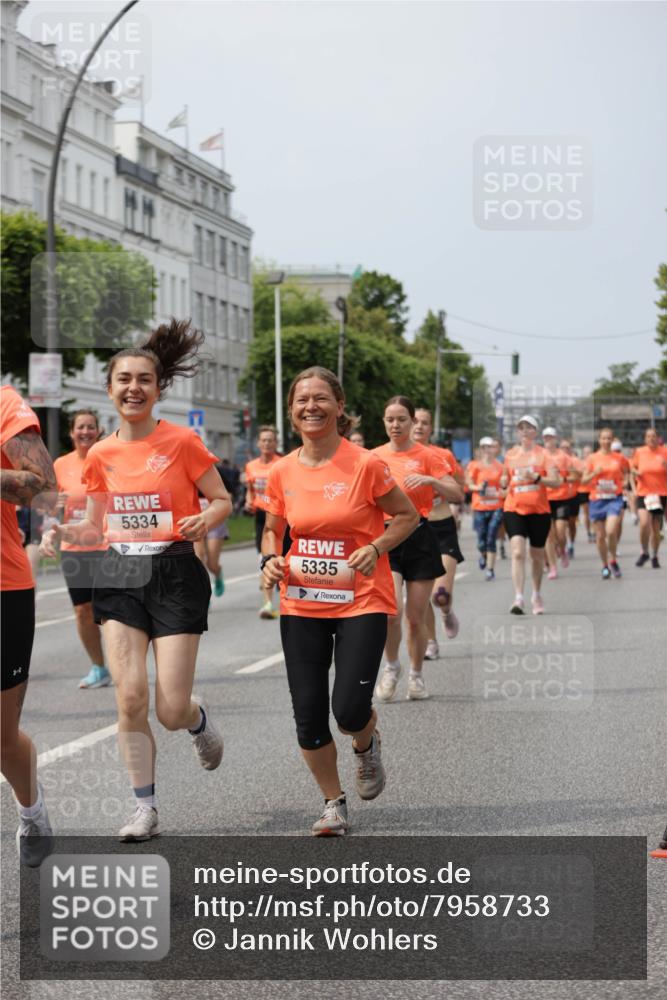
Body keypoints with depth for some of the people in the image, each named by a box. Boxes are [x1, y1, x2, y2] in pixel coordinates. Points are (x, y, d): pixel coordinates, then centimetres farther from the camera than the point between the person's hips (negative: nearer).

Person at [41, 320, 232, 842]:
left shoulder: (182, 442, -6)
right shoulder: (100, 455, 6)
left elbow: (223, 500, 1)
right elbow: (97, 526, 15)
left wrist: (204, 520, -20)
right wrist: (65, 532, -6)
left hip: (174, 575, -3)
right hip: (120, 576, 3)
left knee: (171, 710, -6)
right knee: (130, 697, -7)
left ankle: (200, 719, 33)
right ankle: (145, 807, 7)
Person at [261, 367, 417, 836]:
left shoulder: (365, 465, -10)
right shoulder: (283, 472, 2)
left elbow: (407, 515, 1)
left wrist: (376, 548, -15)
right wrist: (271, 559, -5)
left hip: (362, 603, -3)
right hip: (301, 604, 4)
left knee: (350, 710, -13)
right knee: (308, 714, 1)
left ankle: (367, 744, 26)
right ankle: (334, 804, 21)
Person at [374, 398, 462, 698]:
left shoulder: (427, 455, 0)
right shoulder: (375, 457, 8)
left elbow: (457, 493, -6)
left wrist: (429, 480, -21)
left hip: (419, 538, -1)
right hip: (385, 538, 1)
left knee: (416, 617, 3)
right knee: (392, 610, -19)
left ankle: (416, 675, 23)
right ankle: (391, 666, 5)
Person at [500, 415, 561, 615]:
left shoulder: (543, 454, -1)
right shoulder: (510, 454, 8)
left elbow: (556, 481, -8)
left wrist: (536, 477, -23)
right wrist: (504, 483, -1)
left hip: (539, 510, -1)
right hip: (514, 509, 1)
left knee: (537, 555, 12)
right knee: (518, 552, -17)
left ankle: (537, 595, 32)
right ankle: (518, 598, -21)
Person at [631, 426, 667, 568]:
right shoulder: (639, 452, 1)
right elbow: (632, 467, 15)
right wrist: (635, 472, -7)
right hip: (643, 493, 0)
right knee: (644, 523, -18)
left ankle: (655, 556, 22)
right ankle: (644, 552, 4)